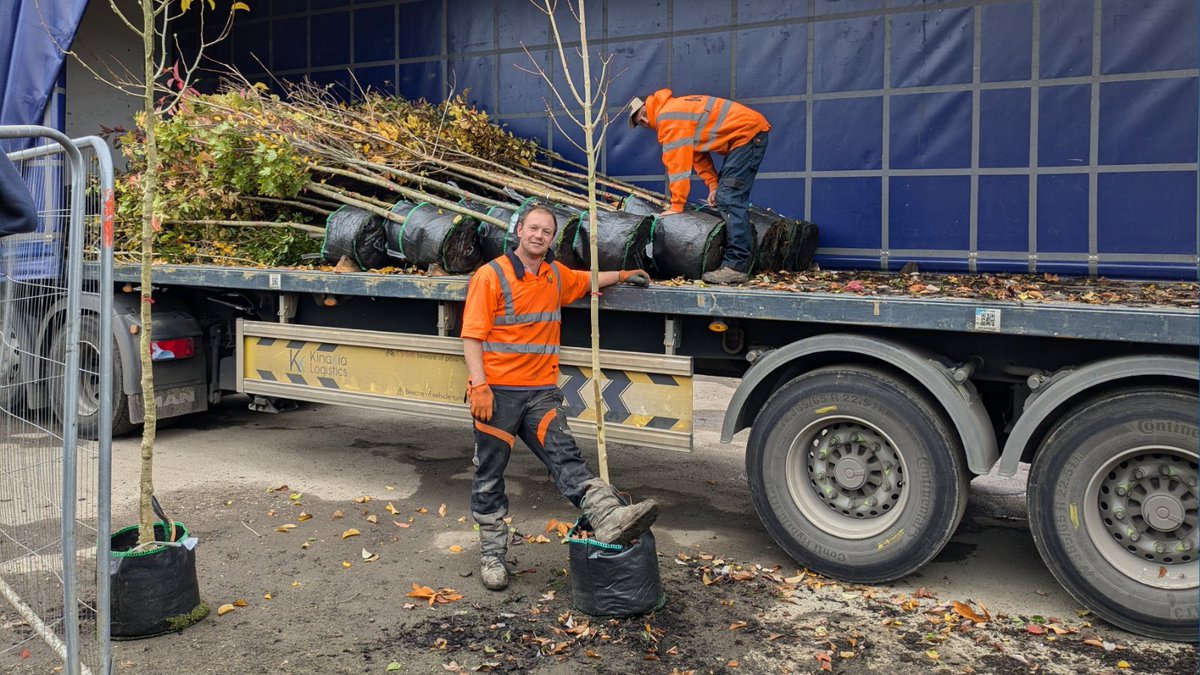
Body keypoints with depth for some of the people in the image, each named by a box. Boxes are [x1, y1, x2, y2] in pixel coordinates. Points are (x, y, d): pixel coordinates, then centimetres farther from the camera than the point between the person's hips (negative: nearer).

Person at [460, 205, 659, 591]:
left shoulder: (556, 275, 14)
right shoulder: (492, 276, -7)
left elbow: (587, 281, 38)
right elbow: (472, 336, -11)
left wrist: (624, 275, 35)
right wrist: (479, 386, -20)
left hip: (541, 392, 5)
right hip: (497, 392, -4)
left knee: (565, 456, -12)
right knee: (489, 475, 5)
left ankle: (609, 520, -30)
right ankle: (492, 555, 15)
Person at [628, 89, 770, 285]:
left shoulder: (668, 118, -14)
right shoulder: (674, 110, 18)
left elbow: (678, 164, -17)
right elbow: (698, 154, 18)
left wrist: (676, 206, -14)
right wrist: (714, 186, 11)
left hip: (747, 133, -11)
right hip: (749, 133, 11)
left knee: (730, 199, -16)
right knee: (731, 198, 11)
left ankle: (736, 266, -20)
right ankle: (740, 259, 11)